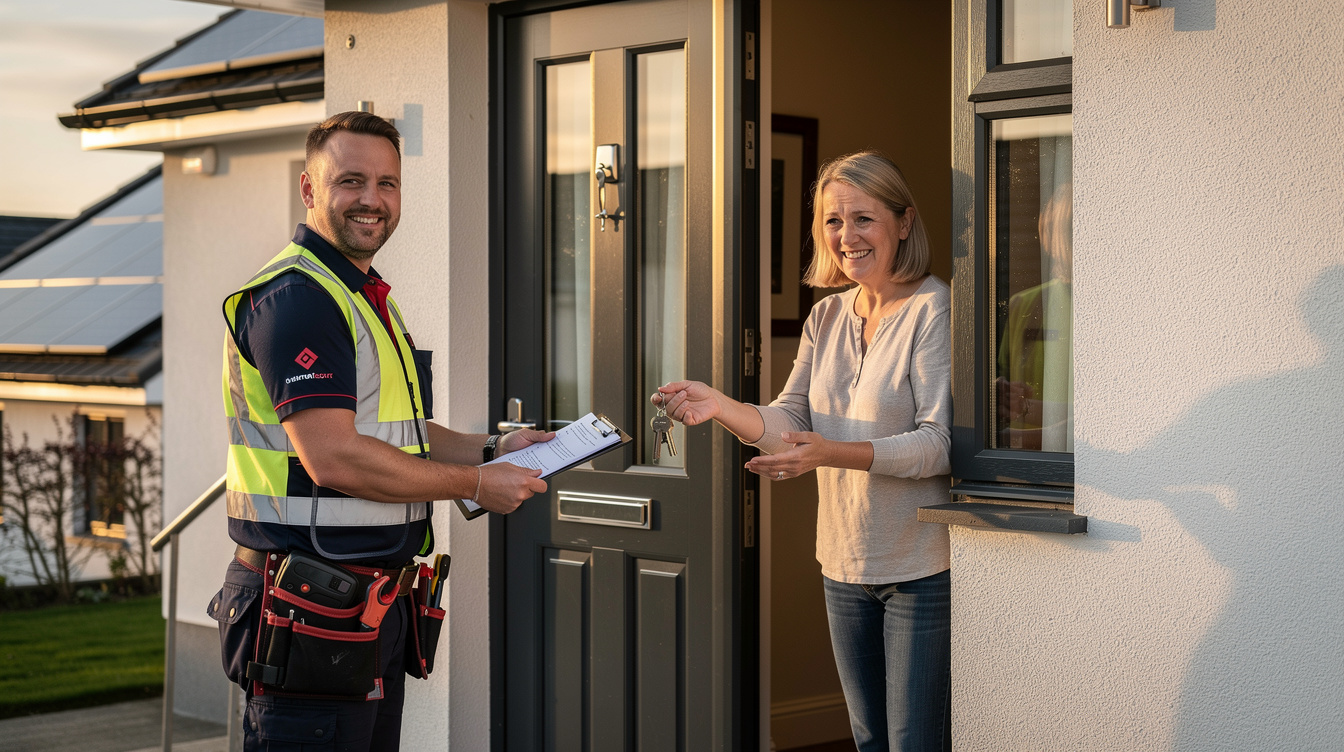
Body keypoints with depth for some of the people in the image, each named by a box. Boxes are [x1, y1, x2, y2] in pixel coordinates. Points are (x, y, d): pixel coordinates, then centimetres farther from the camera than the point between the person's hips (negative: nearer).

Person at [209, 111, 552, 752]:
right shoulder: (294, 296, -15)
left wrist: (490, 451, 10)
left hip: (377, 599, 10)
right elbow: (333, 457, -24)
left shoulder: (370, 299, 18)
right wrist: (475, 484, -14)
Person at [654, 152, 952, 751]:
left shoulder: (934, 309, -13)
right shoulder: (826, 318, 9)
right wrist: (719, 406, -16)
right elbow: (791, 422, 3)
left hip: (923, 568, -7)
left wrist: (833, 453, -33)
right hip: (844, 565, 7)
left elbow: (939, 442, -20)